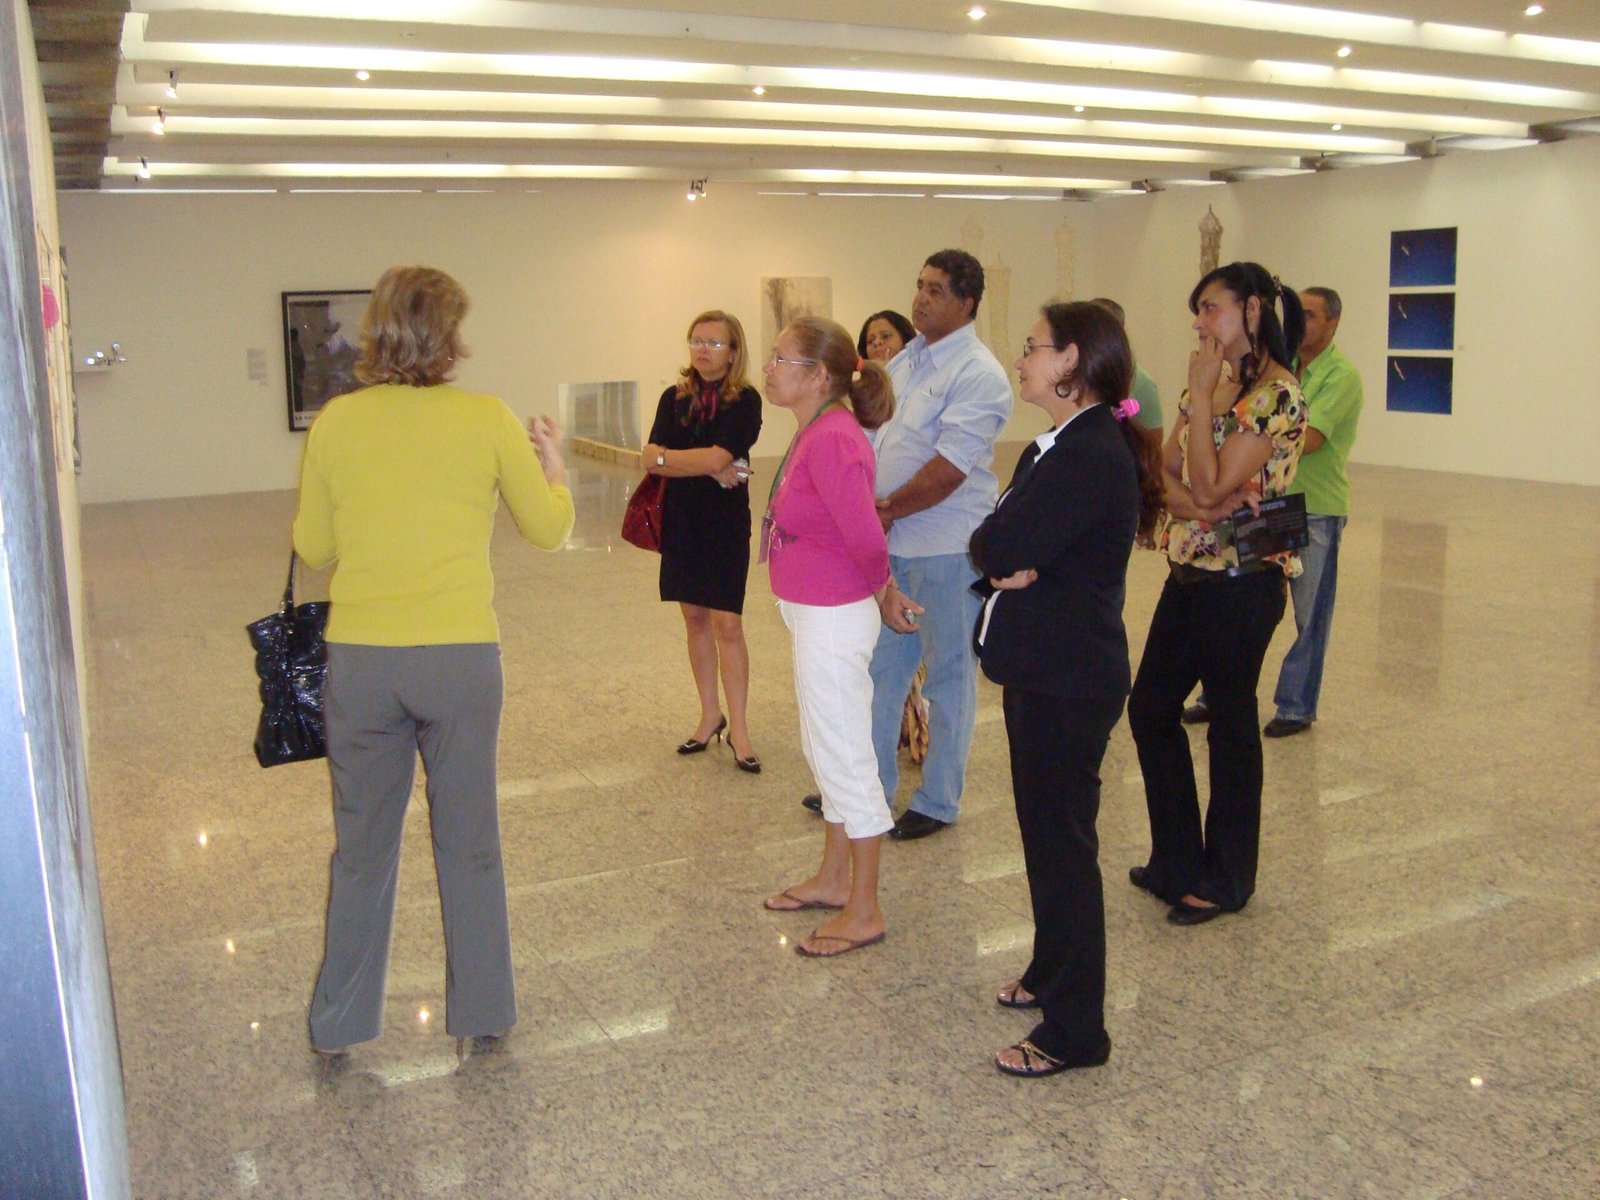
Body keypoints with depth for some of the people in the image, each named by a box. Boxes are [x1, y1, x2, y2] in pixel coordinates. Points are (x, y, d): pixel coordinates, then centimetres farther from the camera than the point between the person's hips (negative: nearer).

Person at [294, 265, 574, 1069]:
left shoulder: (335, 423, -1)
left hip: (360, 658, 2)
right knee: (469, 842, 14)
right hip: (461, 656, -1)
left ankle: (337, 1028, 27)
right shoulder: (488, 421, -6)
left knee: (361, 845, 15)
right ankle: (478, 1017, 25)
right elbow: (548, 530, 4)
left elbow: (312, 547, 6)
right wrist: (553, 468, 22)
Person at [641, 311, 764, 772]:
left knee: (727, 625, -5)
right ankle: (710, 716, 23)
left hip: (726, 525, -5)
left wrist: (664, 457, -7)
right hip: (680, 522, 5)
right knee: (695, 619, 11)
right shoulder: (674, 398, 6)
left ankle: (738, 729, 2)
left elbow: (717, 457, -19)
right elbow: (652, 457, -6)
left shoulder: (745, 401, -8)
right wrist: (707, 468, -18)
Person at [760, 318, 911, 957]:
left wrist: (881, 593, -9)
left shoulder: (831, 439, -23)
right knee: (826, 751, 21)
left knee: (844, 759, 1)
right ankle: (833, 879, 37)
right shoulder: (816, 432, 8)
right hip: (815, 615, 10)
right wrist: (881, 591, 12)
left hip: (833, 618, -10)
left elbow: (864, 536, -26)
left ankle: (864, 911, 14)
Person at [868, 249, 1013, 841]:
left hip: (945, 547, -8)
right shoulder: (904, 361, 11)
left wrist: (887, 510, -12)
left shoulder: (978, 375, -15)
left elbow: (949, 469, -21)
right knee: (881, 664, 16)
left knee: (949, 674, 6)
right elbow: (872, 437, 16)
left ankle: (938, 801, 19)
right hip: (889, 543, 8)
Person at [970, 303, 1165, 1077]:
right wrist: (1011, 566, -14)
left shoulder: (1093, 455, -21)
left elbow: (1002, 549, -27)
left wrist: (1006, 554, -7)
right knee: (1043, 830, 21)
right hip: (1042, 666, 10)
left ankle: (1074, 1029, 12)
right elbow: (995, 549, 6)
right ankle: (1053, 972, 39)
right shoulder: (1058, 446, 12)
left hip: (1070, 678, -10)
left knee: (1062, 841, -1)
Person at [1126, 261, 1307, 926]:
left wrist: (1202, 394, -17)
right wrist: (1189, 503, -15)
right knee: (1150, 707, 13)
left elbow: (1211, 487, -21)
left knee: (1230, 723, 5)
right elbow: (1164, 467, 6)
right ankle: (1177, 860, 30)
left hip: (1242, 579, -9)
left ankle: (1225, 879, 23)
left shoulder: (1277, 395, -16)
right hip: (1189, 570, 9)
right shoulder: (1211, 383, 11)